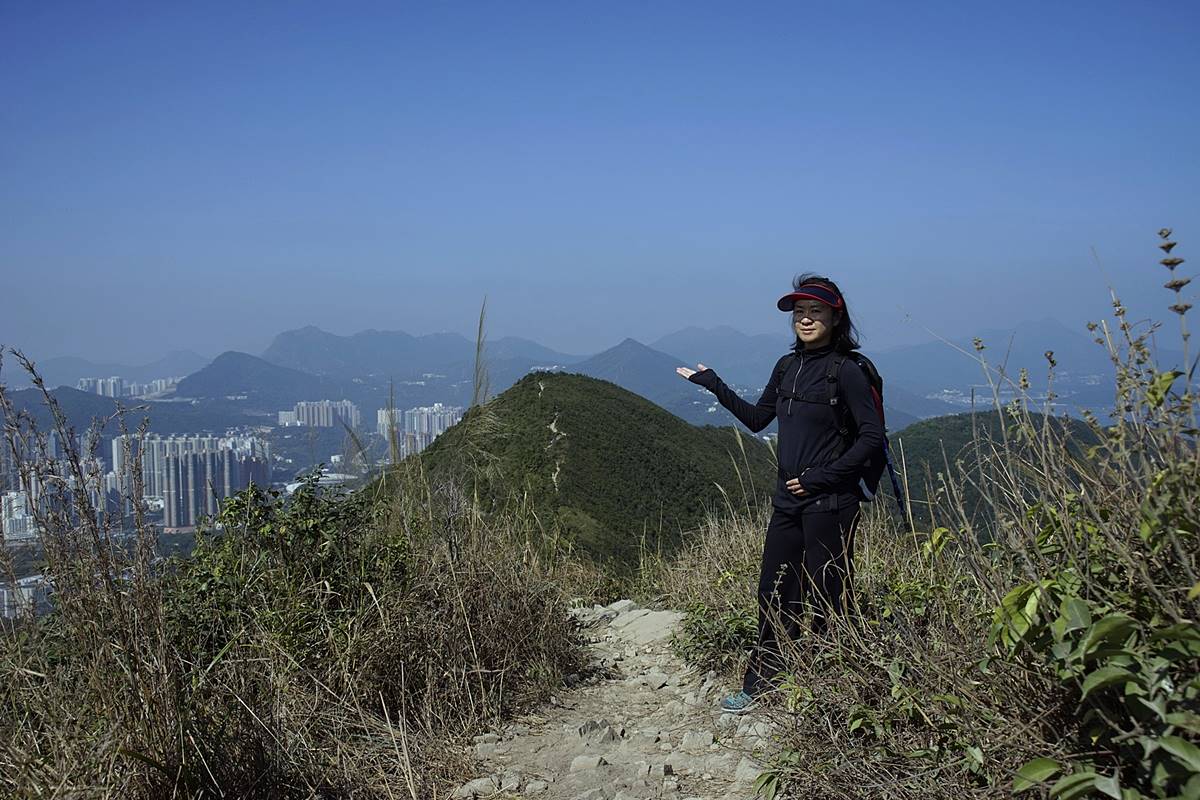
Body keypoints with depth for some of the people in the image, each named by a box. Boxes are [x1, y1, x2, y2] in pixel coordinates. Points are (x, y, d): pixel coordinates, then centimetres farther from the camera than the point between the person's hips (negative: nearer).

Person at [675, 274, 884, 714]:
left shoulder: (846, 371, -11)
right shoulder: (787, 366, 10)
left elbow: (872, 435, -14)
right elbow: (757, 419, 20)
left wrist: (823, 477, -17)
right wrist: (714, 385, 13)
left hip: (829, 504, -7)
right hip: (788, 501, 7)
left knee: (825, 599, 1)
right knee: (774, 593, 13)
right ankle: (759, 686, 24)